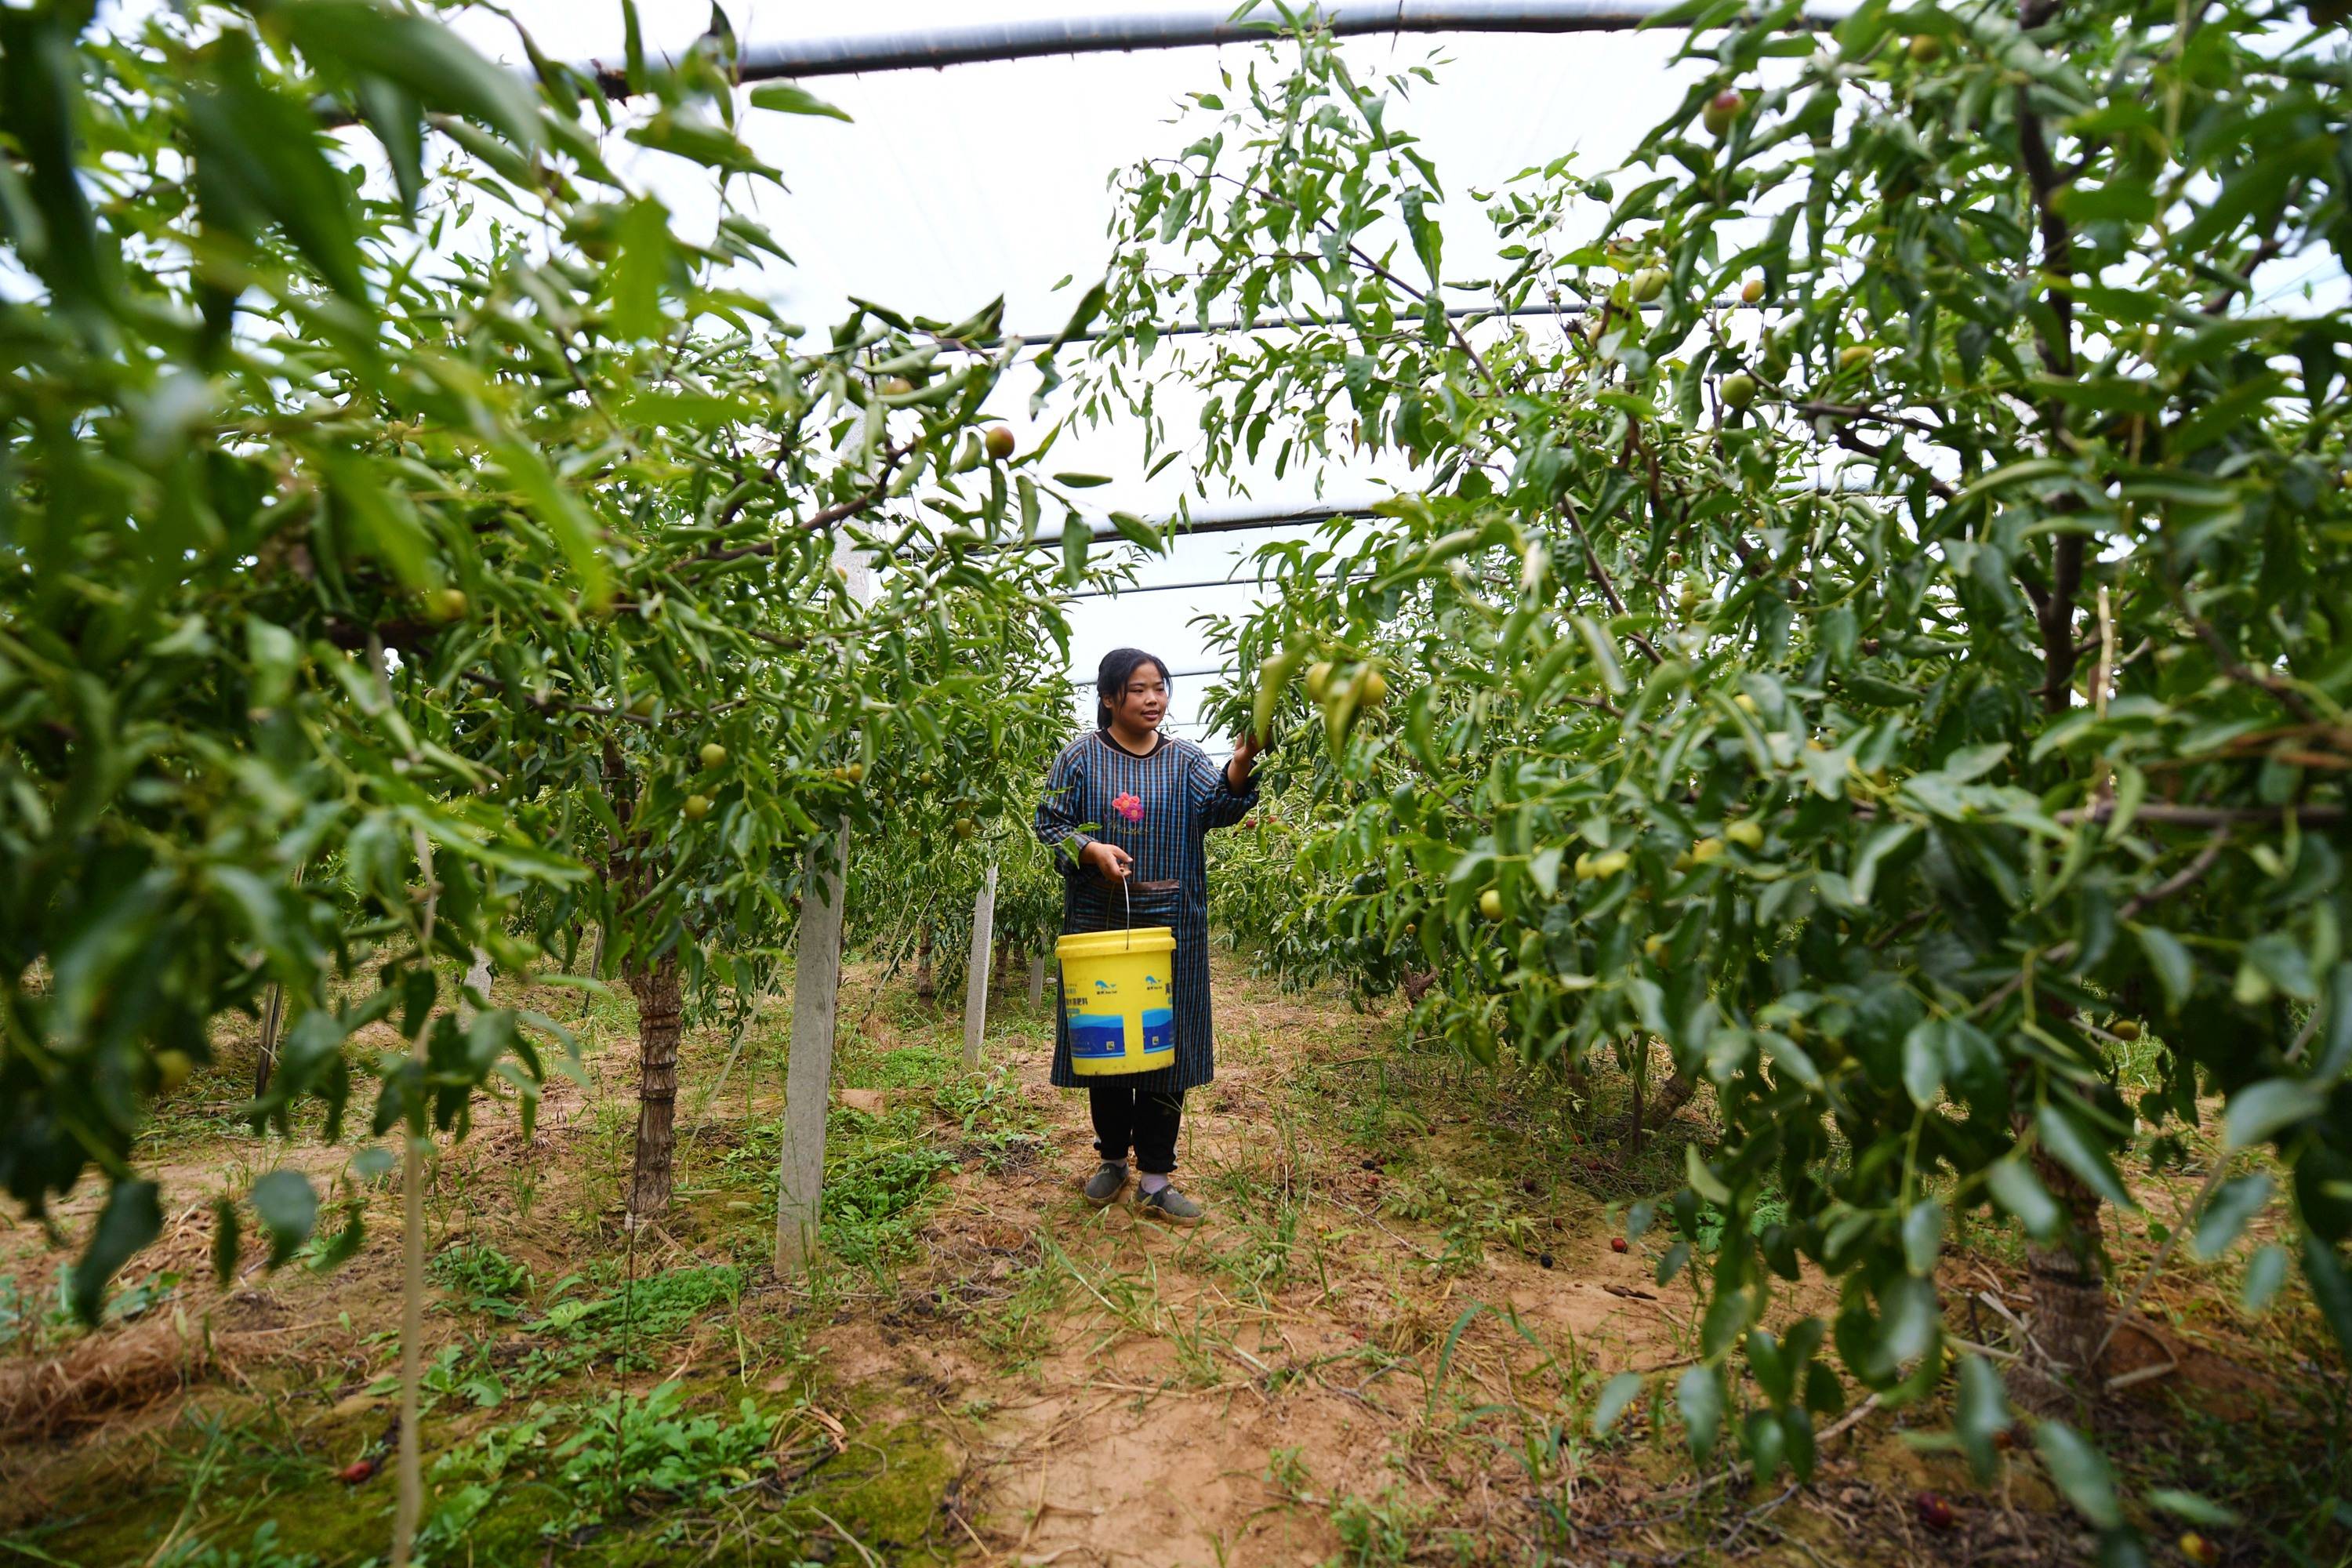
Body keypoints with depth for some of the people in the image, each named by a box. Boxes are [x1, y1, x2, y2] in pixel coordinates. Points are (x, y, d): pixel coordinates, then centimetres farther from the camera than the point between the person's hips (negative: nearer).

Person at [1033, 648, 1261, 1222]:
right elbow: (1049, 822, 1)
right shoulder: (1081, 757, 1)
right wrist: (1092, 850, -18)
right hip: (1100, 923, -1)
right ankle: (1113, 1159, 30)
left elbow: (1219, 806, -11)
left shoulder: (1185, 760, 6)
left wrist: (1241, 765, -31)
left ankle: (1155, 1179, 14)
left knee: (1166, 1045, 3)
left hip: (1171, 928, 1)